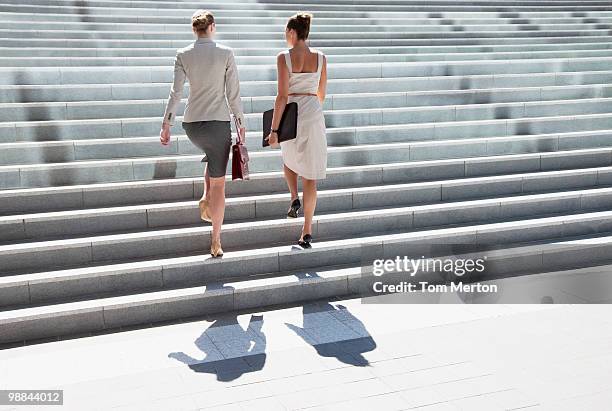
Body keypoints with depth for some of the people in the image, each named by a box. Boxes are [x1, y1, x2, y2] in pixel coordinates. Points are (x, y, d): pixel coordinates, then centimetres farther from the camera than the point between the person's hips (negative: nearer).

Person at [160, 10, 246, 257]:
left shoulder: (183, 55, 0)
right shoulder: (225, 54, -5)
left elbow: (176, 92, -5)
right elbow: (233, 93, -4)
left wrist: (166, 124, -2)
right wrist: (241, 123, 6)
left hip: (191, 123, 3)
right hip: (218, 122, -3)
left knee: (212, 153, 37)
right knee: (219, 183, 6)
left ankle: (206, 197, 16)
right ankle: (216, 242, 7)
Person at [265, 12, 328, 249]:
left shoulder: (284, 58, -8)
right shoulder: (321, 58, 4)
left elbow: (282, 96, -12)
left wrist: (274, 130, -9)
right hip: (314, 115, 2)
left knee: (289, 158, 32)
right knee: (309, 174, 5)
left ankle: (294, 199, 12)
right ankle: (307, 232, 1)